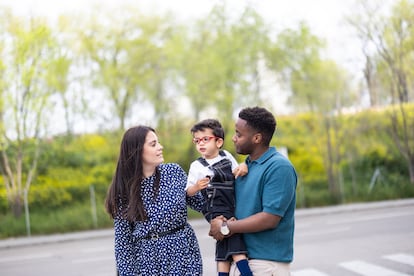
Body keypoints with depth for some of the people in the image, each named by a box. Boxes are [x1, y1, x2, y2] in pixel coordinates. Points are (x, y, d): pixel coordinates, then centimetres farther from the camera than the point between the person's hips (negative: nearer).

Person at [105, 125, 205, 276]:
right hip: (147, 260, -1)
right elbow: (122, 237, -1)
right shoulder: (123, 188, -3)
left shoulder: (174, 171, 0)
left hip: (183, 252, 1)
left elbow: (200, 202, 9)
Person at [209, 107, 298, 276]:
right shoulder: (245, 165, 9)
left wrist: (226, 228, -13)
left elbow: (270, 219, -21)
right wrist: (220, 222, -7)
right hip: (239, 258, 7)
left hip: (267, 262, -7)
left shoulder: (279, 167, -15)